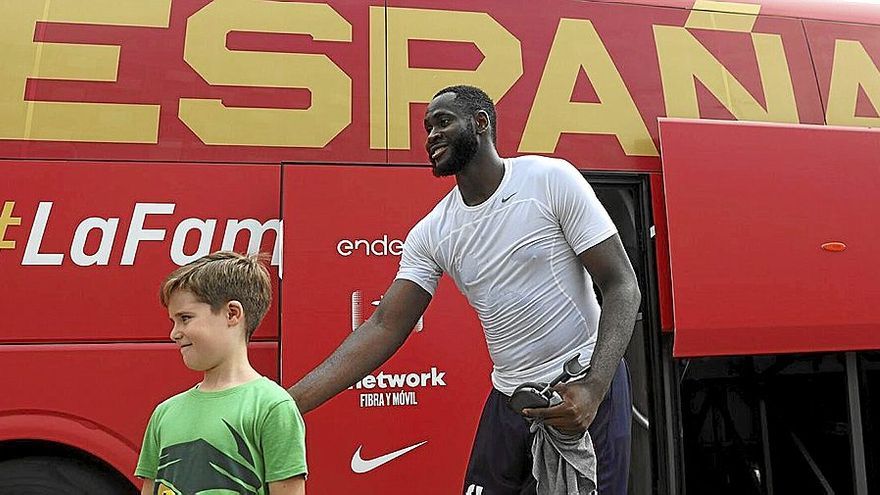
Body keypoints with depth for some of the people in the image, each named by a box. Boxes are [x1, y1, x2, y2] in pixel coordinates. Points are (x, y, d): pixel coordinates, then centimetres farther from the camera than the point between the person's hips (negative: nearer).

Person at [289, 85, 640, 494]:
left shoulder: (551, 180, -10)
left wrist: (593, 389, -22)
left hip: (583, 388, -3)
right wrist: (289, 402, -13)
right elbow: (384, 328, -4)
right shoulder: (430, 234, 0)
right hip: (508, 399, 3)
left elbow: (622, 285, -10)